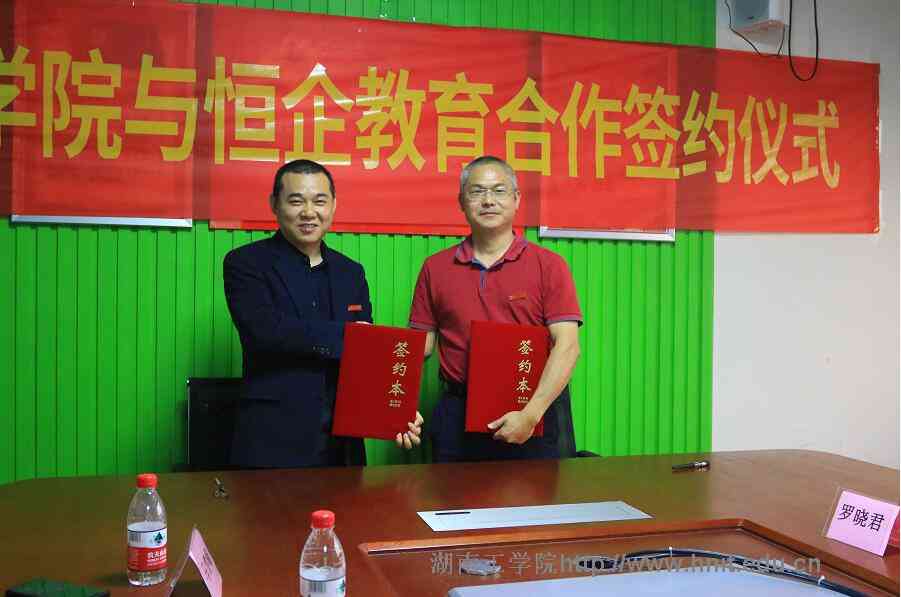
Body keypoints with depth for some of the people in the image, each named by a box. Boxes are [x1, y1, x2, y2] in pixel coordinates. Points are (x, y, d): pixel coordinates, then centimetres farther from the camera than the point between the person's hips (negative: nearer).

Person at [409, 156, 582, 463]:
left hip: (536, 414, -2)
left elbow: (567, 345, -9)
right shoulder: (436, 268, 8)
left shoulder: (549, 265, -1)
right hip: (458, 415, 2)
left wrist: (531, 414, -18)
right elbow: (420, 342, 10)